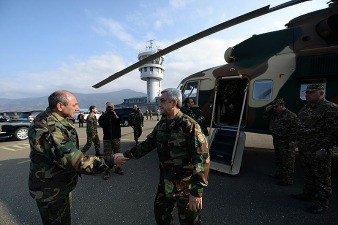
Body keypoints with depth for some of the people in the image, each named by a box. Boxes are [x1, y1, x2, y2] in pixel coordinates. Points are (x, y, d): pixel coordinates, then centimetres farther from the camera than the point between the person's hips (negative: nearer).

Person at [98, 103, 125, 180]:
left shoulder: (117, 115, 7)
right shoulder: (103, 116, 4)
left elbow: (122, 121, -9)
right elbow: (100, 124, -12)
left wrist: (117, 117, -23)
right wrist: (106, 117, -20)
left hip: (116, 137, 2)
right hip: (107, 138, -2)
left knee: (117, 153, 9)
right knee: (107, 155, -5)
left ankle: (118, 168, 23)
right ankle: (107, 171, 0)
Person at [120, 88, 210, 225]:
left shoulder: (189, 126, -22)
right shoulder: (161, 124, 2)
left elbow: (202, 158, -25)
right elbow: (149, 143, 11)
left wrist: (197, 191, -26)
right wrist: (127, 155, 5)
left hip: (186, 186, -6)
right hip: (165, 183, 7)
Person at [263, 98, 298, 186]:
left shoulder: (291, 116, -15)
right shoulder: (274, 114, 11)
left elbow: (294, 130, -18)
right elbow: (265, 118, 20)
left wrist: (293, 141, -21)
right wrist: (267, 111, 4)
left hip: (286, 143, -9)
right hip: (276, 140, 9)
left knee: (287, 162, -1)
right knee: (278, 159, 22)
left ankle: (288, 180, 7)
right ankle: (279, 174, 38)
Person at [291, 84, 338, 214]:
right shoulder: (305, 108, 13)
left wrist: (324, 148, -20)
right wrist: (297, 141, 18)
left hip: (318, 151, -8)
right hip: (303, 148, 8)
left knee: (321, 177, 3)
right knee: (308, 174, 21)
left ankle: (322, 203, 16)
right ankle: (308, 194, 36)